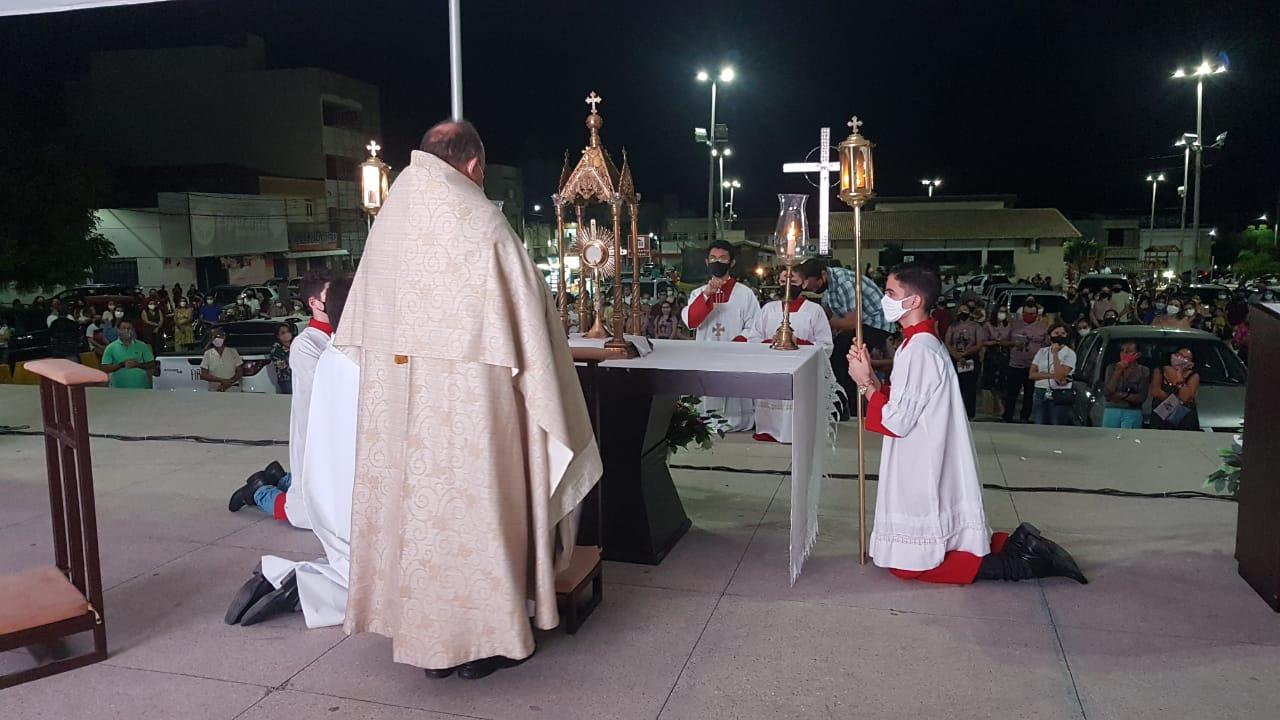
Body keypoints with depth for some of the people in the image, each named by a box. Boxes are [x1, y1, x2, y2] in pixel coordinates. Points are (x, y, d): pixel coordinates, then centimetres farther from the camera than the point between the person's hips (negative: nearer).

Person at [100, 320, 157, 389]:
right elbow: (104, 368, -3)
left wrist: (138, 365, -14)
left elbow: (152, 365, 3)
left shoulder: (142, 346, 4)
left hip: (140, 389, 1)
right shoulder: (111, 348, 1)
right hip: (119, 390, -1)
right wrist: (122, 364, -15)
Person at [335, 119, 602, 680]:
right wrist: (544, 398, 2)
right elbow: (527, 322, -10)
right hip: (469, 402, -6)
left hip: (397, 402, 6)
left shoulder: (390, 221, 4)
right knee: (472, 507, 6)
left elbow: (362, 330, 10)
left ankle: (426, 634, 27)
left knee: (415, 505, 14)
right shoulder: (483, 225, -13)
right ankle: (481, 637, 19)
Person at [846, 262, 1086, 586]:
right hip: (926, 469, 10)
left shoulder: (918, 349, -21)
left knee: (908, 563, -1)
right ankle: (1018, 547, 14)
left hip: (924, 473, -10)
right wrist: (870, 375, 2)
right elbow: (903, 403, 11)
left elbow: (897, 420, -22)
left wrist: (865, 383, -10)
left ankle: (1025, 562, -1)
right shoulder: (924, 342, 10)